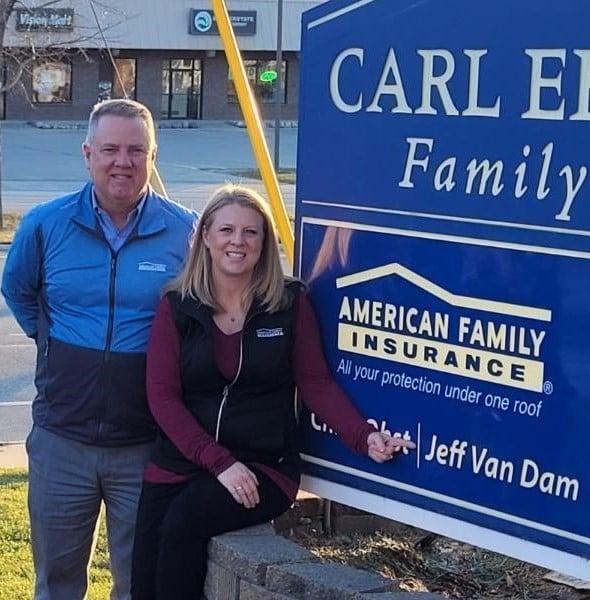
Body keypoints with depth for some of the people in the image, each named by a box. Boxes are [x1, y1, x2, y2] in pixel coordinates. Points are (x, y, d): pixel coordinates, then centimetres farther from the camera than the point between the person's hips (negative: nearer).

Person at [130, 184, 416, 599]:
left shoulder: (290, 302, 1)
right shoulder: (177, 307, 2)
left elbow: (316, 384, -1)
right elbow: (162, 396, -3)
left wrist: (364, 437, -19)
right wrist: (220, 461, -15)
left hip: (265, 465, -2)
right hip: (182, 461, 2)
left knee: (185, 520, -28)